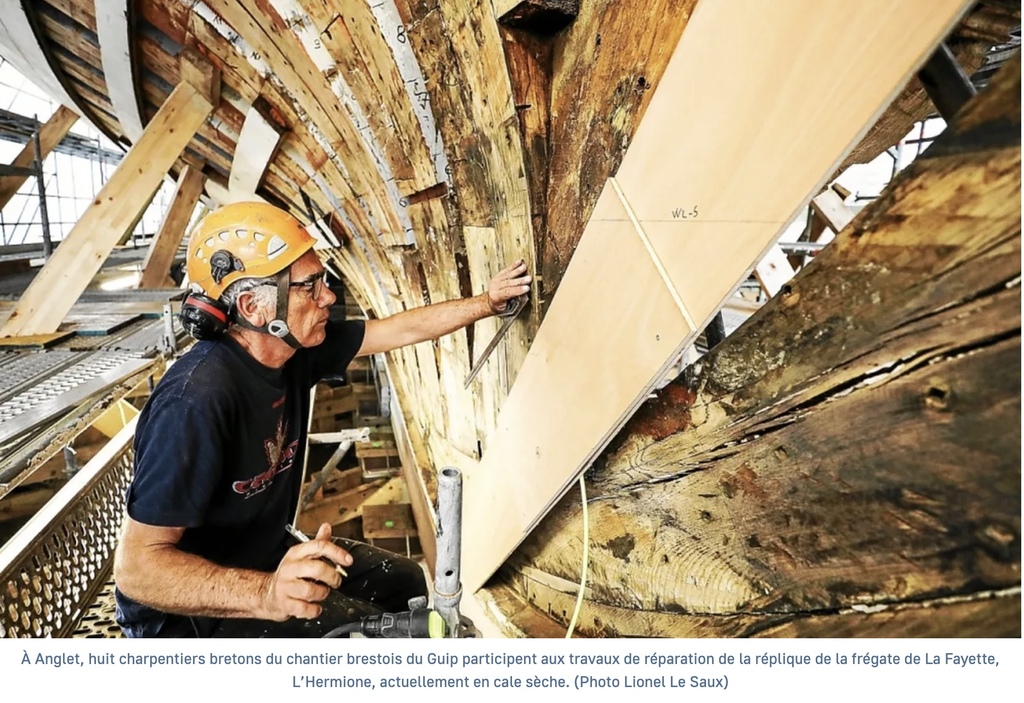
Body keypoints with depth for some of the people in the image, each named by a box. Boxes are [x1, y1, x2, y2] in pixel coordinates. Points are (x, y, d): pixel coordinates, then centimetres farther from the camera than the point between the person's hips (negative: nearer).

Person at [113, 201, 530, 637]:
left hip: (267, 554, 7)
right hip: (190, 606, -7)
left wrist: (487, 303, 2)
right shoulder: (197, 400, -34)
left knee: (405, 581, 11)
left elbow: (405, 328, -2)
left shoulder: (295, 348, -11)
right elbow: (137, 567, -29)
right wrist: (266, 593, -44)